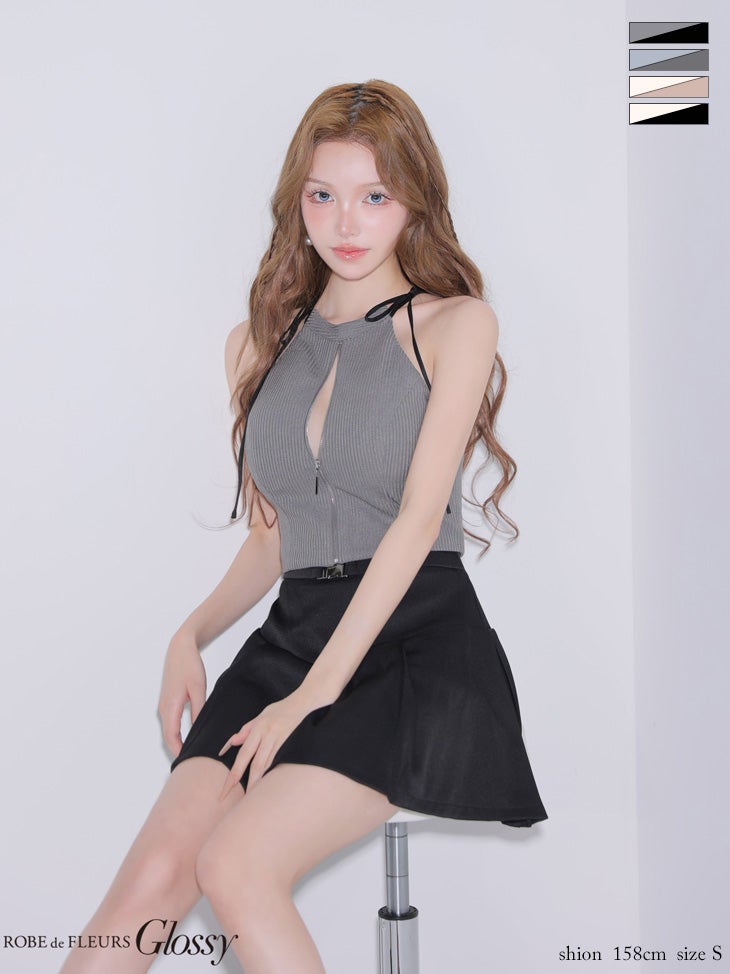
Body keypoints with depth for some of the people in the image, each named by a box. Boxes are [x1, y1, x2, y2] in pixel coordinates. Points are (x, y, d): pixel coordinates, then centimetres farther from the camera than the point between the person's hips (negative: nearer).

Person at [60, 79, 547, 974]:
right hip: (294, 630, 4)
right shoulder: (261, 342, 17)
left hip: (419, 639, -4)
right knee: (149, 882, -18)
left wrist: (315, 694, -15)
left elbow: (419, 516, -8)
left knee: (235, 865, -27)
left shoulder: (455, 323, 1)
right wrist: (192, 633, 3)